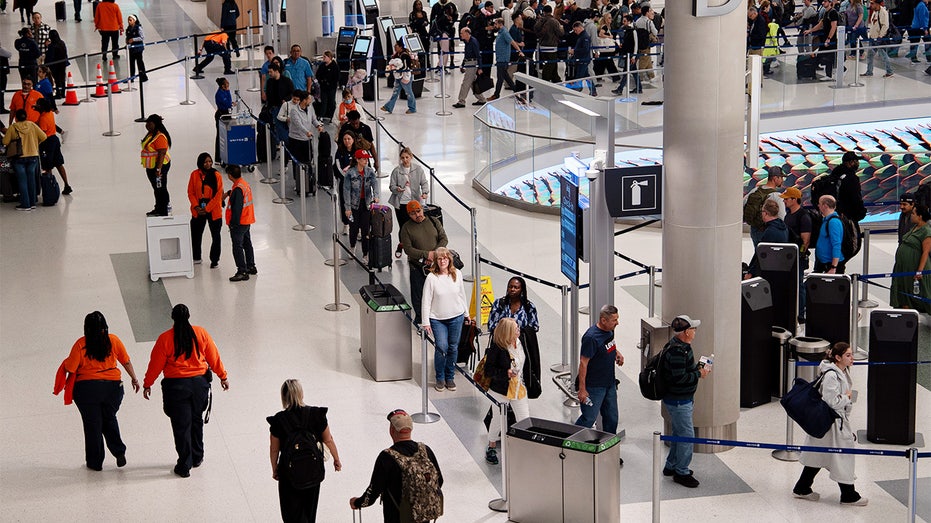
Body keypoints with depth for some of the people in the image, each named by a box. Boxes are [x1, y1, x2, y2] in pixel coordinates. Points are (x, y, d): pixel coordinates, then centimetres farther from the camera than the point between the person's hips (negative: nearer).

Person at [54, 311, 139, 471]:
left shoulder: (81, 344, -10)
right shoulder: (113, 340, -3)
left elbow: (70, 368, -9)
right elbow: (126, 362, 4)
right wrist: (134, 379, 17)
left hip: (87, 388, -2)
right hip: (112, 386, 2)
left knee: (92, 424, 11)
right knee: (109, 419, 24)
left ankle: (95, 462, 19)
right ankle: (119, 451, 11)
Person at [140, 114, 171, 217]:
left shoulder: (160, 137, -24)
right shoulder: (151, 134, 8)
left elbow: (162, 154, -27)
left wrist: (158, 169, -28)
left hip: (159, 166, -10)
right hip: (151, 166, 10)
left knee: (161, 189, -2)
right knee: (156, 189, 21)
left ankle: (163, 212, 6)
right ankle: (158, 209, 35)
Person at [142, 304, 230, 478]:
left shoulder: (165, 338, -10)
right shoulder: (201, 333, -3)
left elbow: (156, 364, -5)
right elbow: (213, 357, 4)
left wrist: (147, 384, 7)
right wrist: (223, 376, 16)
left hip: (176, 386, -3)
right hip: (199, 383, 3)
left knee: (181, 425, 5)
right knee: (196, 420, 21)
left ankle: (184, 466, 10)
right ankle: (197, 458, 33)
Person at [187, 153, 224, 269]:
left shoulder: (216, 175, -11)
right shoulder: (195, 174, -4)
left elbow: (218, 195, -11)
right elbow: (191, 193, 1)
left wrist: (207, 209, -14)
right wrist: (196, 207, -10)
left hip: (213, 211, -2)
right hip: (198, 210, 2)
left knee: (215, 236, 6)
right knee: (195, 234, 13)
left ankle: (215, 260, 20)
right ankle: (196, 258, 31)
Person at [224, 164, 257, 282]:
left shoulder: (238, 189, -23)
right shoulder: (245, 184, 6)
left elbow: (237, 208, -24)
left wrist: (233, 223, -20)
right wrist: (228, 193, 45)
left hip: (238, 223, -10)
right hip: (247, 221, 10)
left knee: (237, 247, -5)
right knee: (247, 244, 21)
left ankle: (242, 272, -6)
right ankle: (251, 267, 32)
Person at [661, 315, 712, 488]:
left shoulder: (680, 346, 8)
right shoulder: (677, 351, -26)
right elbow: (679, 378, -29)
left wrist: (698, 368, 7)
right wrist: (699, 374, -18)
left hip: (680, 400, 11)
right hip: (678, 401, -11)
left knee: (679, 433, 21)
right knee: (687, 436, -4)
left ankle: (671, 466, 33)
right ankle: (681, 472, 6)